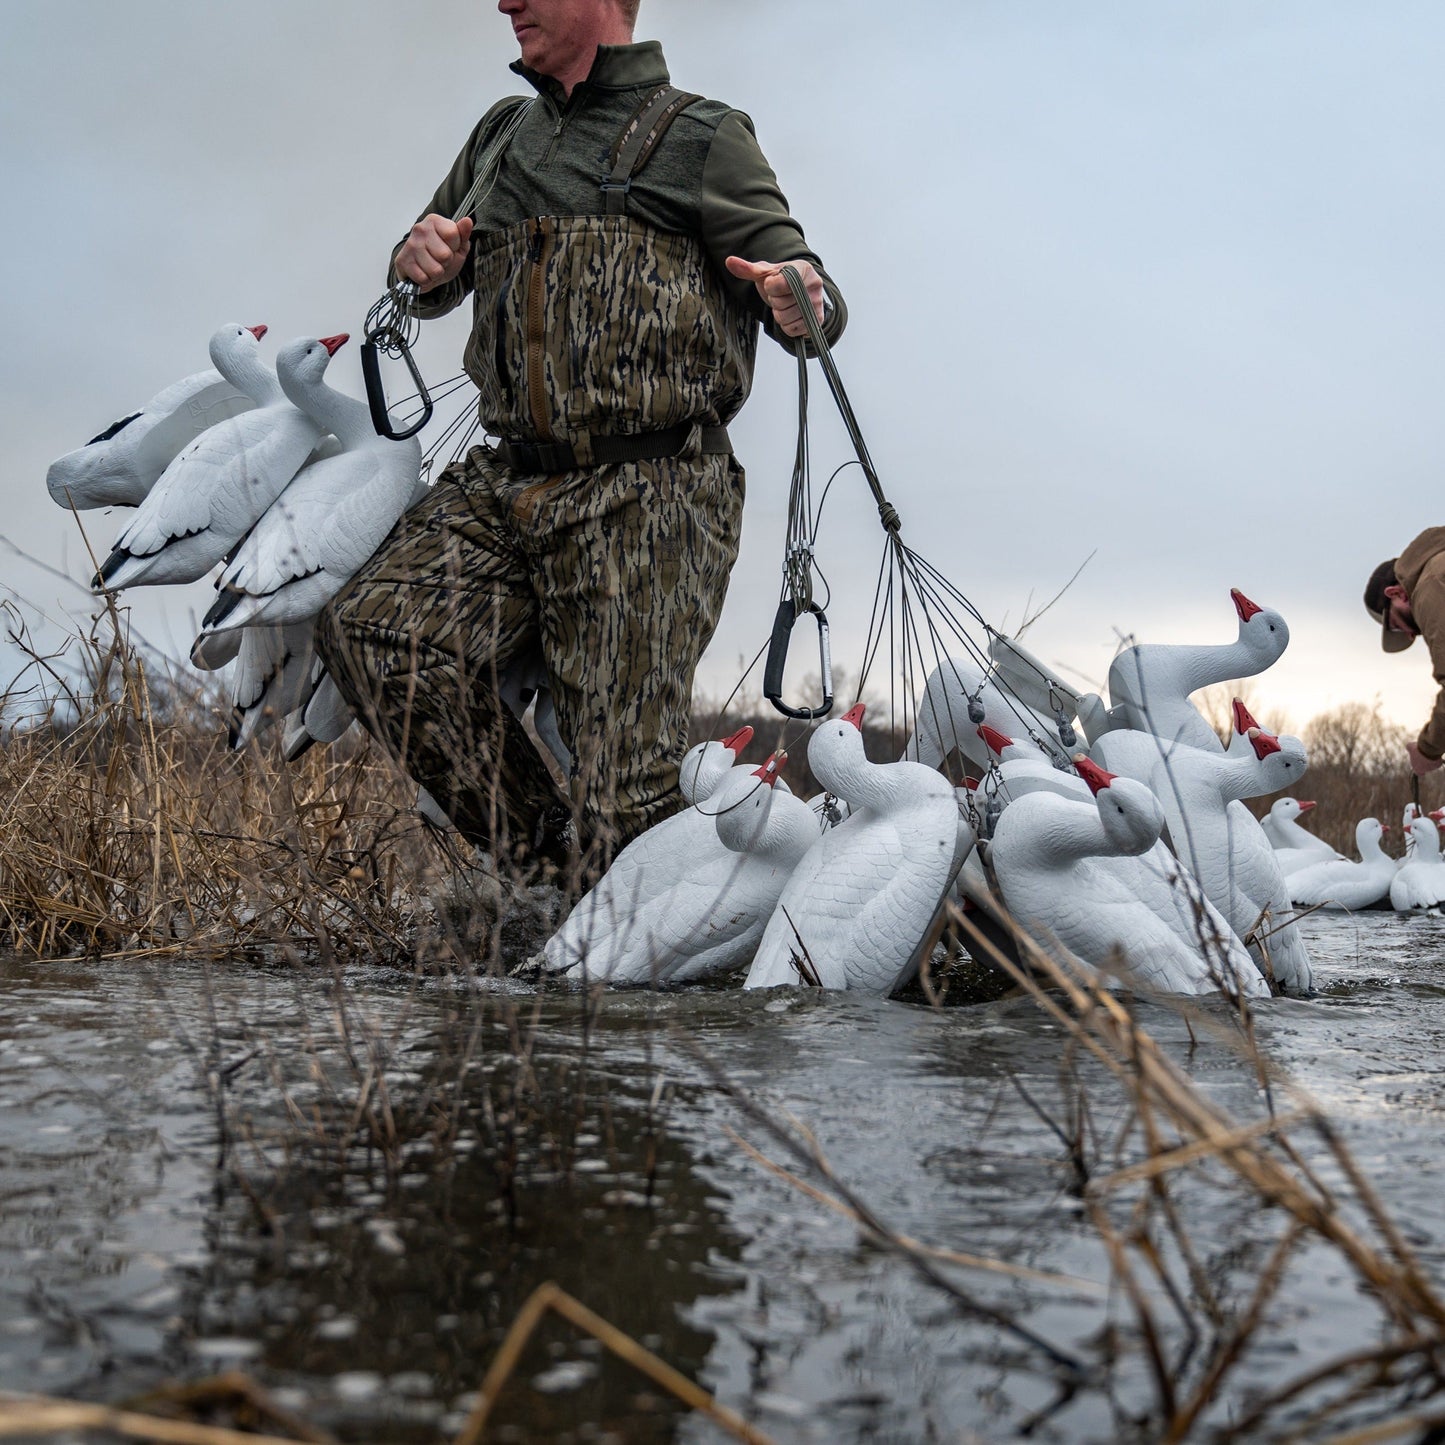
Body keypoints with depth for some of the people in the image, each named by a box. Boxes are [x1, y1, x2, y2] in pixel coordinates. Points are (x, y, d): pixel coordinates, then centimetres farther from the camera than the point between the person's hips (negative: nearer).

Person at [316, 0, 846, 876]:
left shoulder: (700, 136, 4)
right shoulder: (503, 136, 21)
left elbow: (806, 298, 0)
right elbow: (429, 288, 30)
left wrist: (805, 303, -26)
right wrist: (423, 264, 4)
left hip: (648, 491, -5)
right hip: (509, 479, 6)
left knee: (625, 805, -12)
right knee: (374, 634, -20)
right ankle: (536, 859, -5)